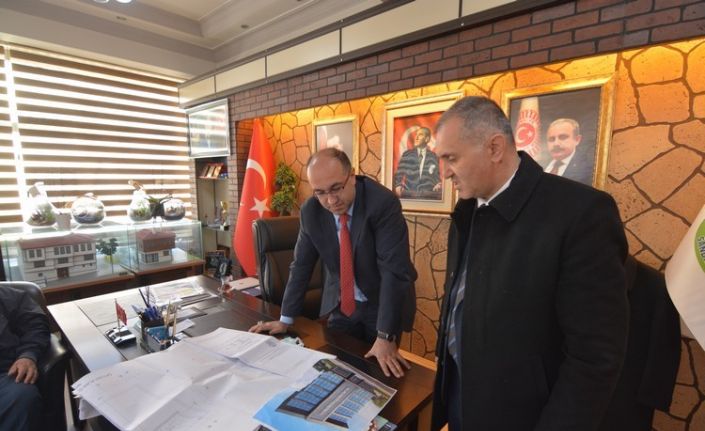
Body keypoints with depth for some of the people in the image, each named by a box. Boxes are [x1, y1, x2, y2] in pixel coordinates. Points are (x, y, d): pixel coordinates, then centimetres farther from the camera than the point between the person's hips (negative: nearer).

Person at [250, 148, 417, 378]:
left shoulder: (383, 202, -25)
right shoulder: (310, 211, -11)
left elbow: (394, 270, -28)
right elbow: (301, 265, -3)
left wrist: (385, 336, -29)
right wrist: (286, 319, -1)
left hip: (382, 305, -3)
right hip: (340, 306, 3)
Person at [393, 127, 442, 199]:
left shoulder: (433, 157, 7)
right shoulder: (407, 155, 7)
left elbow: (437, 176, 11)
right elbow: (399, 174, 8)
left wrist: (438, 185, -9)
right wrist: (398, 186, -9)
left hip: (427, 196, 1)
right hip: (408, 195, -1)